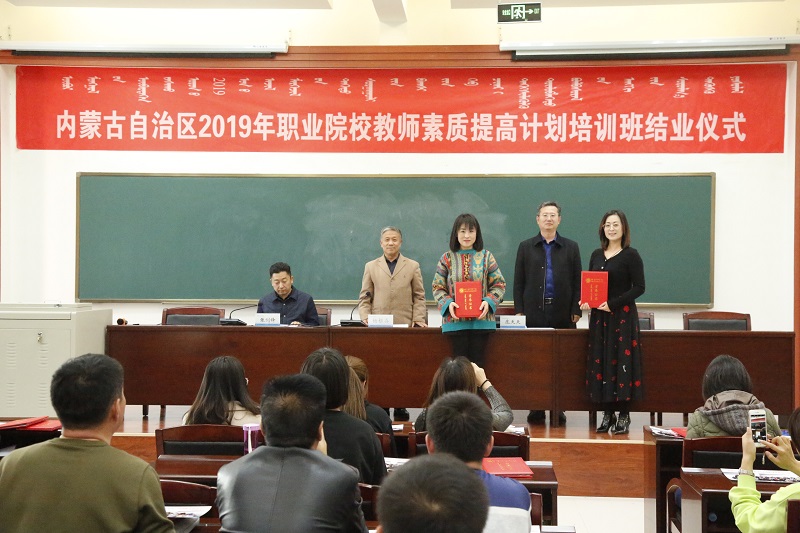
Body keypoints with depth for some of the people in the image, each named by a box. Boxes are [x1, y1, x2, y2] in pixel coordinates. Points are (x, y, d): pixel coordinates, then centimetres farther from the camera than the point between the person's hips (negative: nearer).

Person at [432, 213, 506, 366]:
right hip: (455, 320, 0)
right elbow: (437, 287, 6)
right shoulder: (447, 258, 6)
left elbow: (499, 284, 5)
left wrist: (488, 302, -11)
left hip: (481, 319, 0)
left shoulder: (486, 256, 6)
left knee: (478, 360, 1)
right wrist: (447, 303, -12)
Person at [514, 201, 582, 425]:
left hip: (562, 313, 0)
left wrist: (576, 310, -2)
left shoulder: (571, 247, 10)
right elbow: (519, 281, 8)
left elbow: (577, 281, 7)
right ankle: (536, 407, 6)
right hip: (534, 312, 0)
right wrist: (519, 310, -1)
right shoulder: (526, 247, 10)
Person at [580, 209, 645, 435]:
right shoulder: (596, 255, 12)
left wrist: (613, 303, -18)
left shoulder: (631, 255, -4)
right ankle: (607, 414, 11)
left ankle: (624, 414, 3)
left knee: (622, 361, -4)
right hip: (598, 316, 5)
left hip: (622, 316, -5)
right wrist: (585, 300, -4)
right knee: (600, 363, 4)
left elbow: (639, 287, -9)